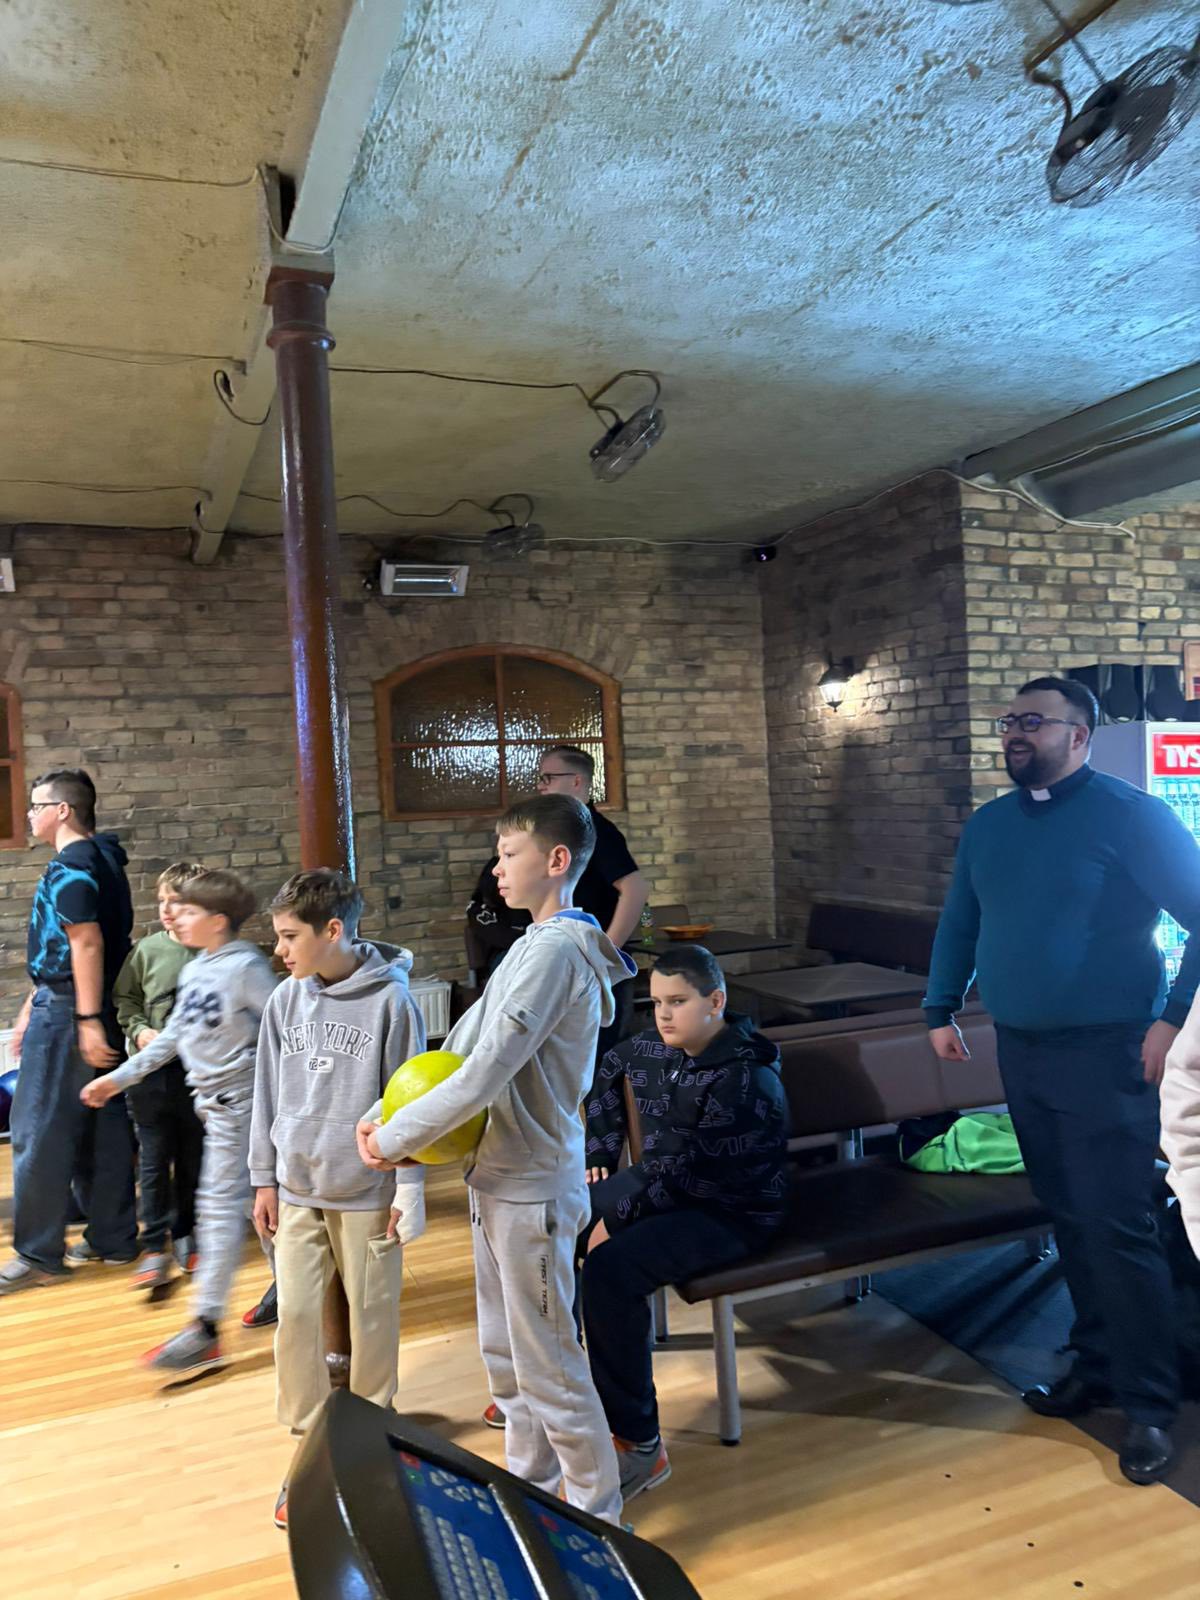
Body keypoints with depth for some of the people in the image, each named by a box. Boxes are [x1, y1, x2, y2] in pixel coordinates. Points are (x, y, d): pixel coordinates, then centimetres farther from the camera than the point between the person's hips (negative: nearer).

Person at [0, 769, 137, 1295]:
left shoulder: (70, 865, -13)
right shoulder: (102, 861, 16)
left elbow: (86, 944, -21)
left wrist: (86, 1020, -24)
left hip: (69, 1011, -9)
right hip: (99, 1010, 9)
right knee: (102, 1128, 12)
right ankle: (113, 1239, 20)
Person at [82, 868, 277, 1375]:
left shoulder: (245, 967, -17)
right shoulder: (194, 970, 9)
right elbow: (173, 1036, 16)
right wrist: (120, 1077, 16)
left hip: (239, 1100, -8)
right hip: (213, 1099, 8)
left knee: (220, 1204, -5)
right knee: (254, 1198, 17)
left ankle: (205, 1329, 1)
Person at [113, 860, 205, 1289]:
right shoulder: (148, 949, -2)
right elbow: (125, 999, 9)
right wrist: (138, 1029, -6)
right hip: (152, 1072, 1)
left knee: (193, 1159, 13)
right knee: (154, 1162, 5)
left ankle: (186, 1235, 30)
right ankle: (154, 1247, 15)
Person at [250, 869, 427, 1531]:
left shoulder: (390, 999, -13)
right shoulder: (285, 1000, 0)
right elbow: (267, 1094, 7)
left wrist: (409, 1187, -8)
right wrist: (265, 1179, 7)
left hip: (367, 1191, -3)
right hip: (297, 1190, 4)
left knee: (373, 1316, 10)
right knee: (295, 1316, 6)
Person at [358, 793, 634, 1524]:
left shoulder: (556, 950, -23)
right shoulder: (535, 944, 9)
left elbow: (485, 1072, -25)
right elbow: (465, 1041, 10)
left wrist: (394, 1139, -14)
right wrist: (392, 1115, -2)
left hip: (532, 1190, -9)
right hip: (500, 1180, 9)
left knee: (547, 1364, 6)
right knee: (504, 1352, 23)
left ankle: (597, 1510, 25)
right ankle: (531, 1480, 42)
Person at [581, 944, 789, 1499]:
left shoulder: (743, 1081, -26)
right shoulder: (653, 1046, -3)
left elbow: (688, 1172, -27)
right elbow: (607, 1073, 19)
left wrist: (618, 1219, -20)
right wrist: (599, 1154, 15)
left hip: (731, 1212, -8)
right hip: (661, 1183, 9)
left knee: (611, 1269, -28)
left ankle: (640, 1445, -14)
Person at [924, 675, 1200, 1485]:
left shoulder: (1132, 815, -10)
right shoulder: (988, 825, 9)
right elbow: (959, 923, 17)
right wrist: (941, 1010, 14)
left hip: (1105, 1054, -6)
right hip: (1021, 1052, 6)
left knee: (1118, 1229, -2)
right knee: (1069, 1220, 15)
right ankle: (1097, 1365, 31)